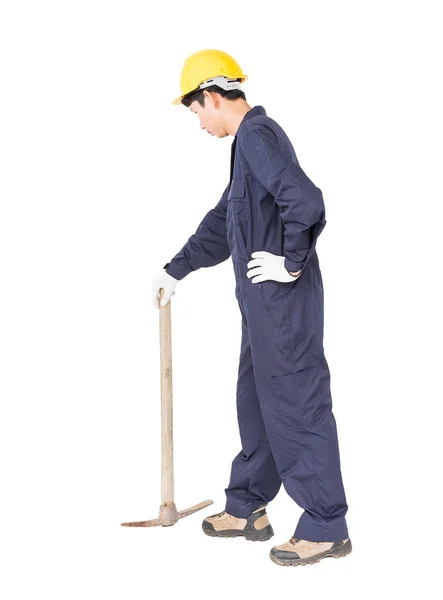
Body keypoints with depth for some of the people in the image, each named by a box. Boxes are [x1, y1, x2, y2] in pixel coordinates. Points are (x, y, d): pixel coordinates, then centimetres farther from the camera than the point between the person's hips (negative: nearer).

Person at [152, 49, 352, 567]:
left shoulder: (257, 135, -14)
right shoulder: (250, 140, 18)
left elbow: (305, 202, -29)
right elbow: (222, 223, 27)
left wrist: (293, 262, -16)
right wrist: (174, 271, 30)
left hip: (283, 301, -10)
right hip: (265, 304, 10)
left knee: (297, 406, -3)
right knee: (256, 401, 17)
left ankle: (327, 527, 8)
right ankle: (246, 509, 30)